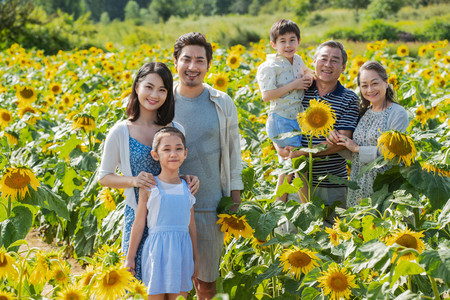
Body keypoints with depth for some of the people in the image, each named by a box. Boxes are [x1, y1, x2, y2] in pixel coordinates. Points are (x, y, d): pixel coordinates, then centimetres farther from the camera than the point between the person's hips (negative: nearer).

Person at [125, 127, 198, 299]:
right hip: (157, 250, -3)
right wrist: (130, 258, 2)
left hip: (181, 251, 3)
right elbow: (139, 224, 0)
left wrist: (195, 259, 17)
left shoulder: (187, 188, 8)